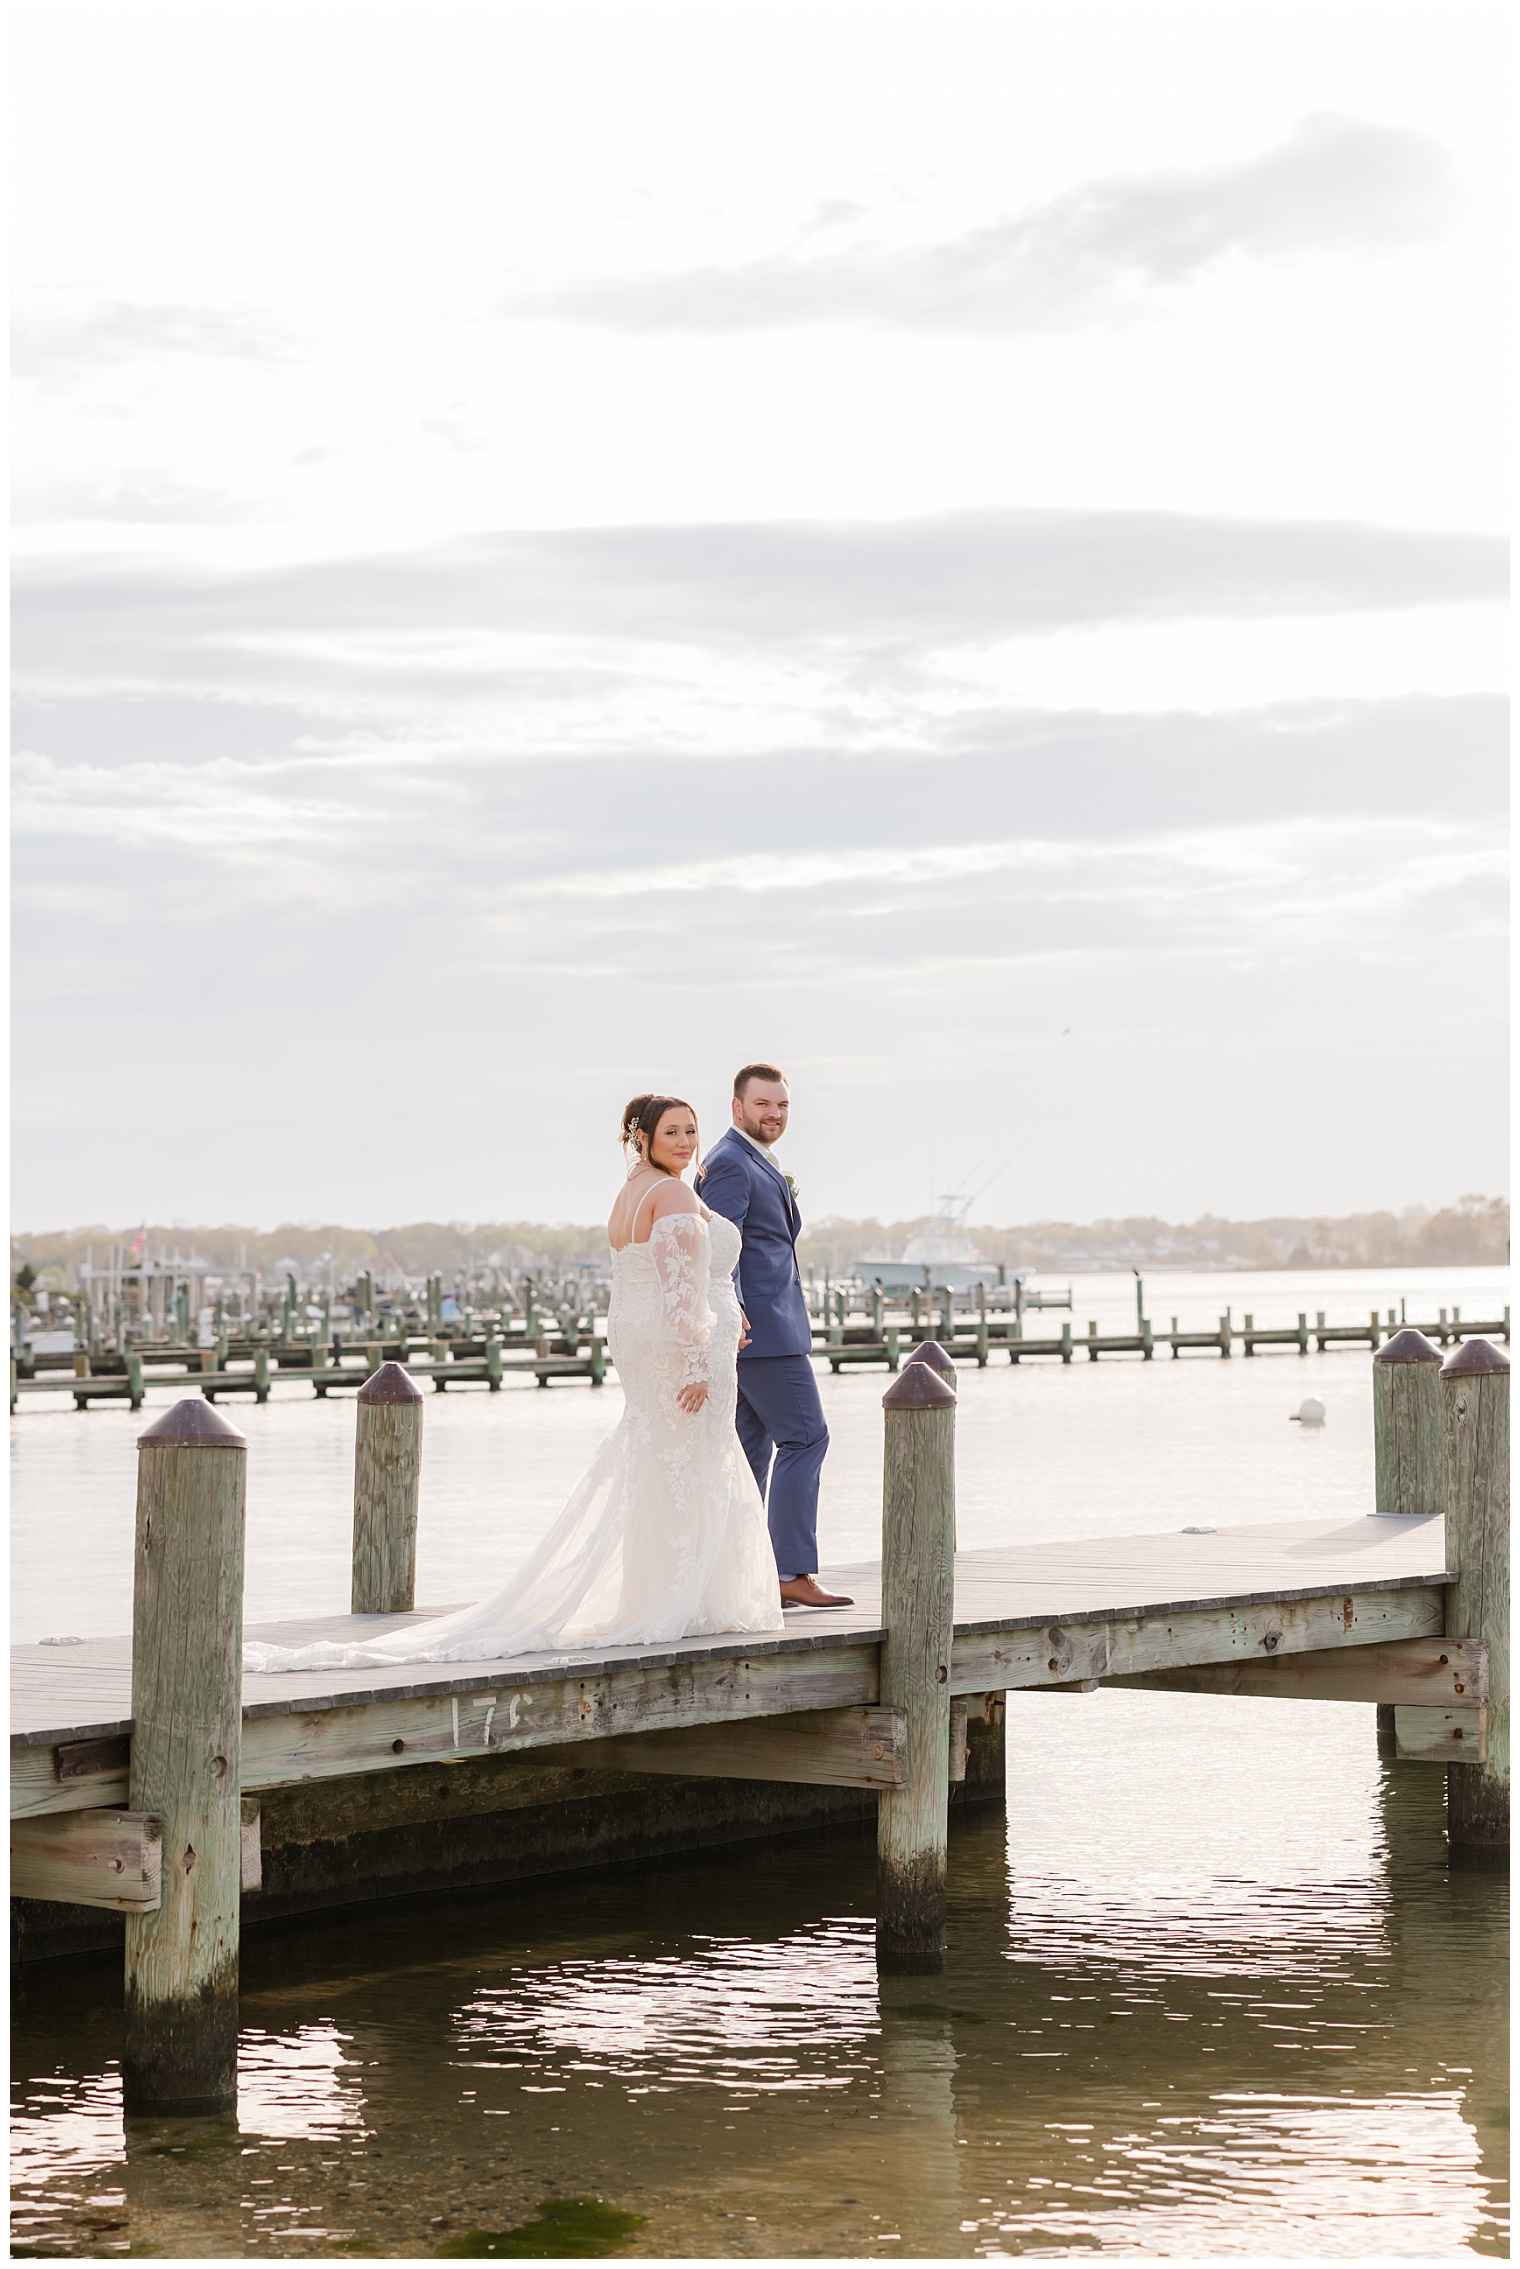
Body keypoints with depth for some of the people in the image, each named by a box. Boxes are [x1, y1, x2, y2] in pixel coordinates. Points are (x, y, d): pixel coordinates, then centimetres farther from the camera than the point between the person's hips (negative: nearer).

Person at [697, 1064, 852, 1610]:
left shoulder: (757, 1164, 20)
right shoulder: (730, 1164, -13)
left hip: (749, 1325, 10)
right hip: (759, 1326, -10)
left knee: (752, 1446, 9)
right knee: (804, 1438, -9)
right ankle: (793, 1570, -10)